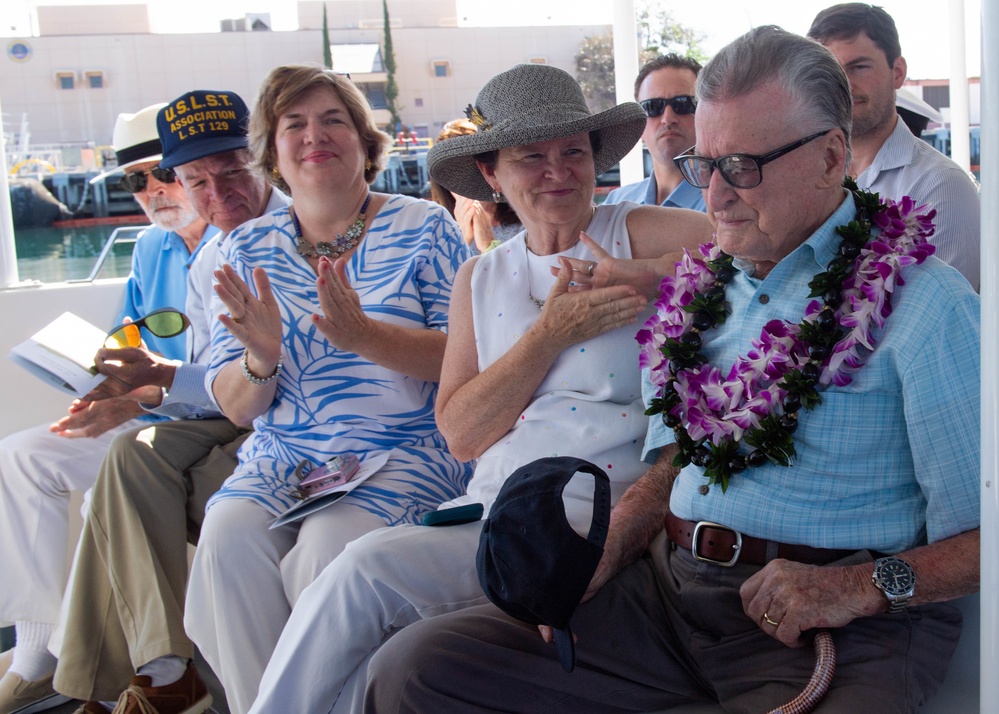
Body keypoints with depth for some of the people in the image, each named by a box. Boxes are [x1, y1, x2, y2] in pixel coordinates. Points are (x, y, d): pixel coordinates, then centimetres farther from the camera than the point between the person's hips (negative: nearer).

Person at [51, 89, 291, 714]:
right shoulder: (208, 263, 15)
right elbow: (213, 381, 15)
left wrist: (168, 378, -21)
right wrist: (138, 395, -4)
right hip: (233, 417, 7)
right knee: (135, 453, -18)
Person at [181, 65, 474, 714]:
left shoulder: (422, 228, 3)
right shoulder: (248, 249, 12)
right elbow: (236, 408, 9)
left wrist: (365, 336, -22)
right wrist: (261, 358, -15)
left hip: (406, 449, -3)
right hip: (281, 457, 3)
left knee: (326, 549, -30)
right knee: (228, 535, -26)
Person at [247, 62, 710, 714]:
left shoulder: (638, 235, 2)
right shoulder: (480, 279, 15)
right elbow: (460, 433, 3)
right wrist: (552, 333, -8)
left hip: (592, 514, -4)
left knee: (368, 568, -23)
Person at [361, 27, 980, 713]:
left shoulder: (928, 303, -4)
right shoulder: (700, 284, 15)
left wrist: (866, 584, -21)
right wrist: (597, 561, 4)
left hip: (834, 626, -5)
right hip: (667, 585, 5)